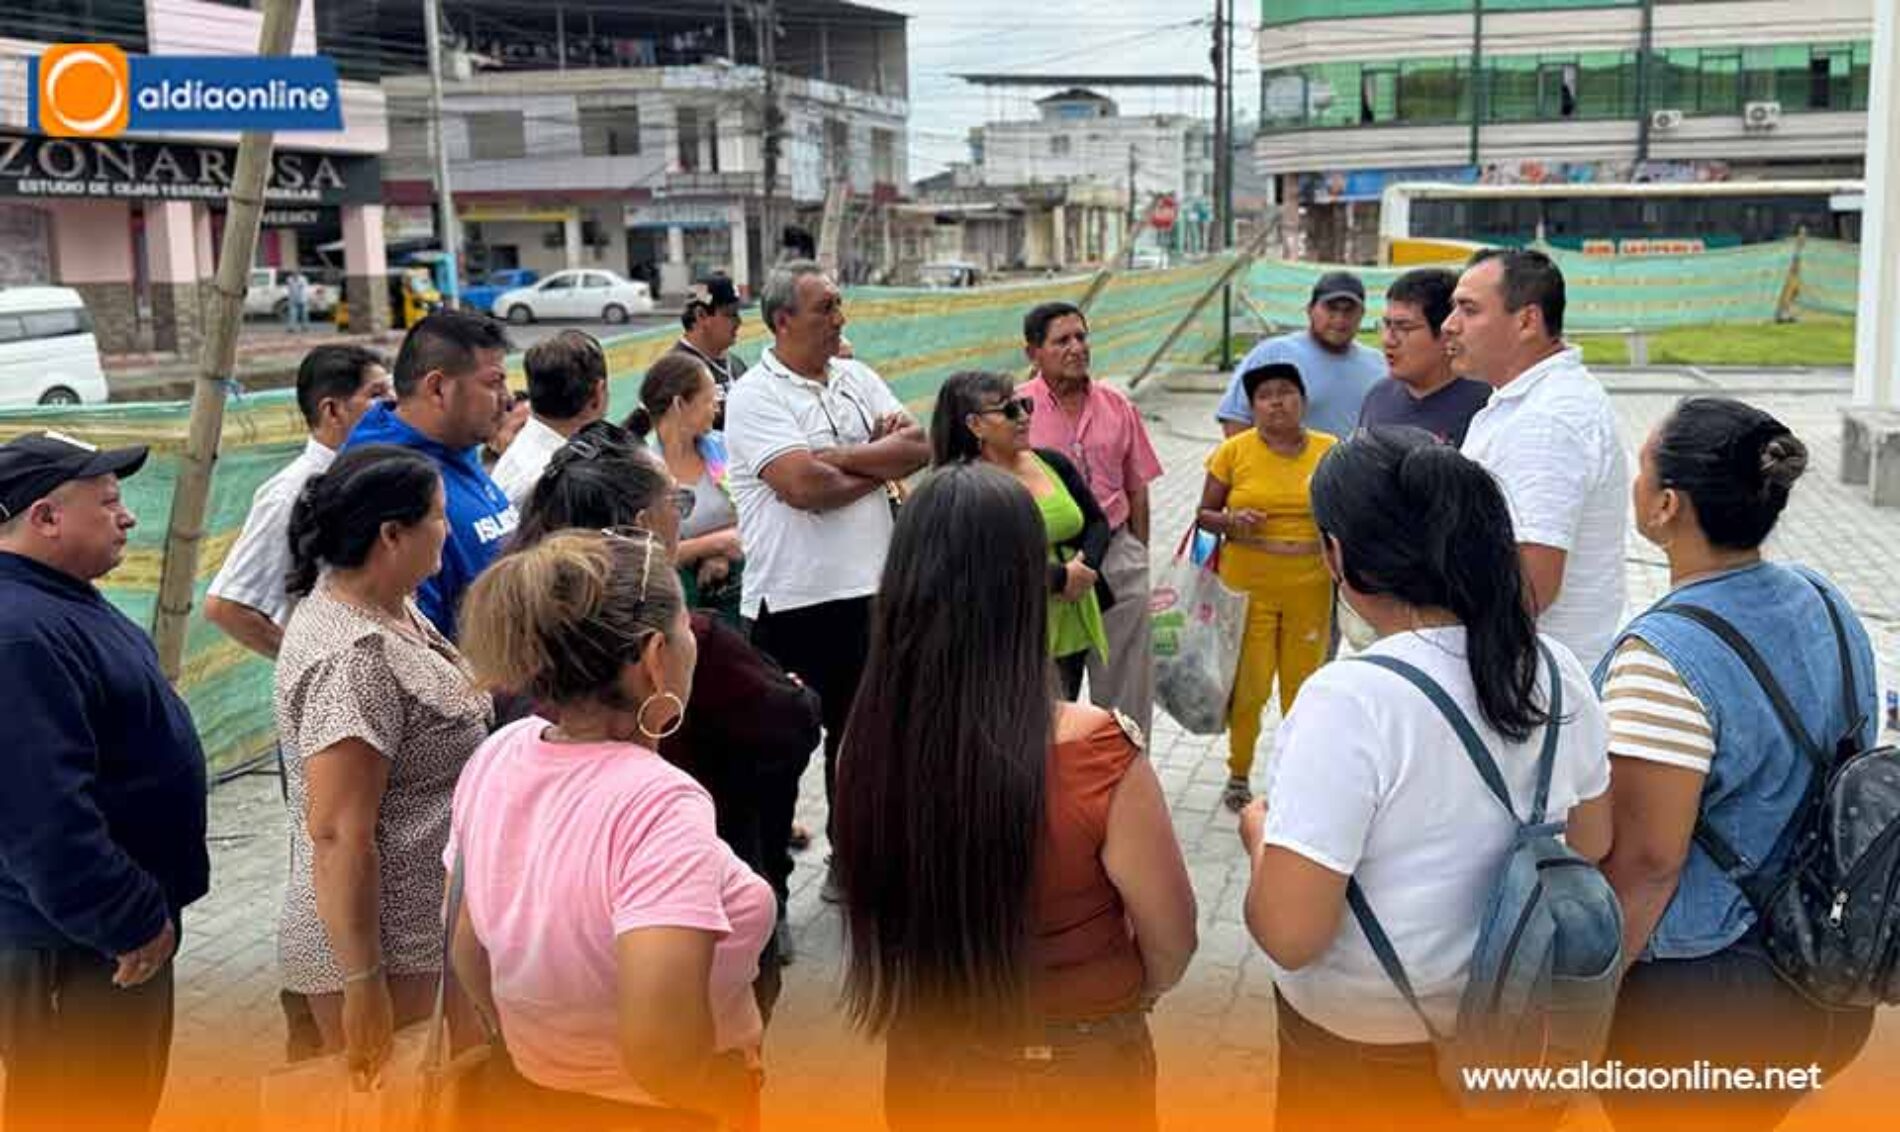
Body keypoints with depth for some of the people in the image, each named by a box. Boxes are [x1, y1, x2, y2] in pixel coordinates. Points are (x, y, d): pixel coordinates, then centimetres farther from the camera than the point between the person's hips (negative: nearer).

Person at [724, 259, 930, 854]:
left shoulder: (857, 377, 10)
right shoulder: (754, 395, -10)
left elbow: (920, 447, -2)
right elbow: (805, 486, -23)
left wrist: (836, 457, -14)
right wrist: (883, 463, -7)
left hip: (868, 591, 7)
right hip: (793, 601, -7)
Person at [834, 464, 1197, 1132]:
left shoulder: (870, 742, -18)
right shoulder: (1097, 756, -28)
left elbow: (883, 918, -1)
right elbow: (1172, 947, -13)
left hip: (924, 1062, 3)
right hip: (1075, 1076, -2)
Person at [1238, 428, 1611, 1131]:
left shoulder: (1350, 699, -29)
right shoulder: (1554, 668, -9)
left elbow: (1288, 935, -28)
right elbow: (1593, 843, 6)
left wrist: (1258, 830, -10)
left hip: (1365, 1045, -5)